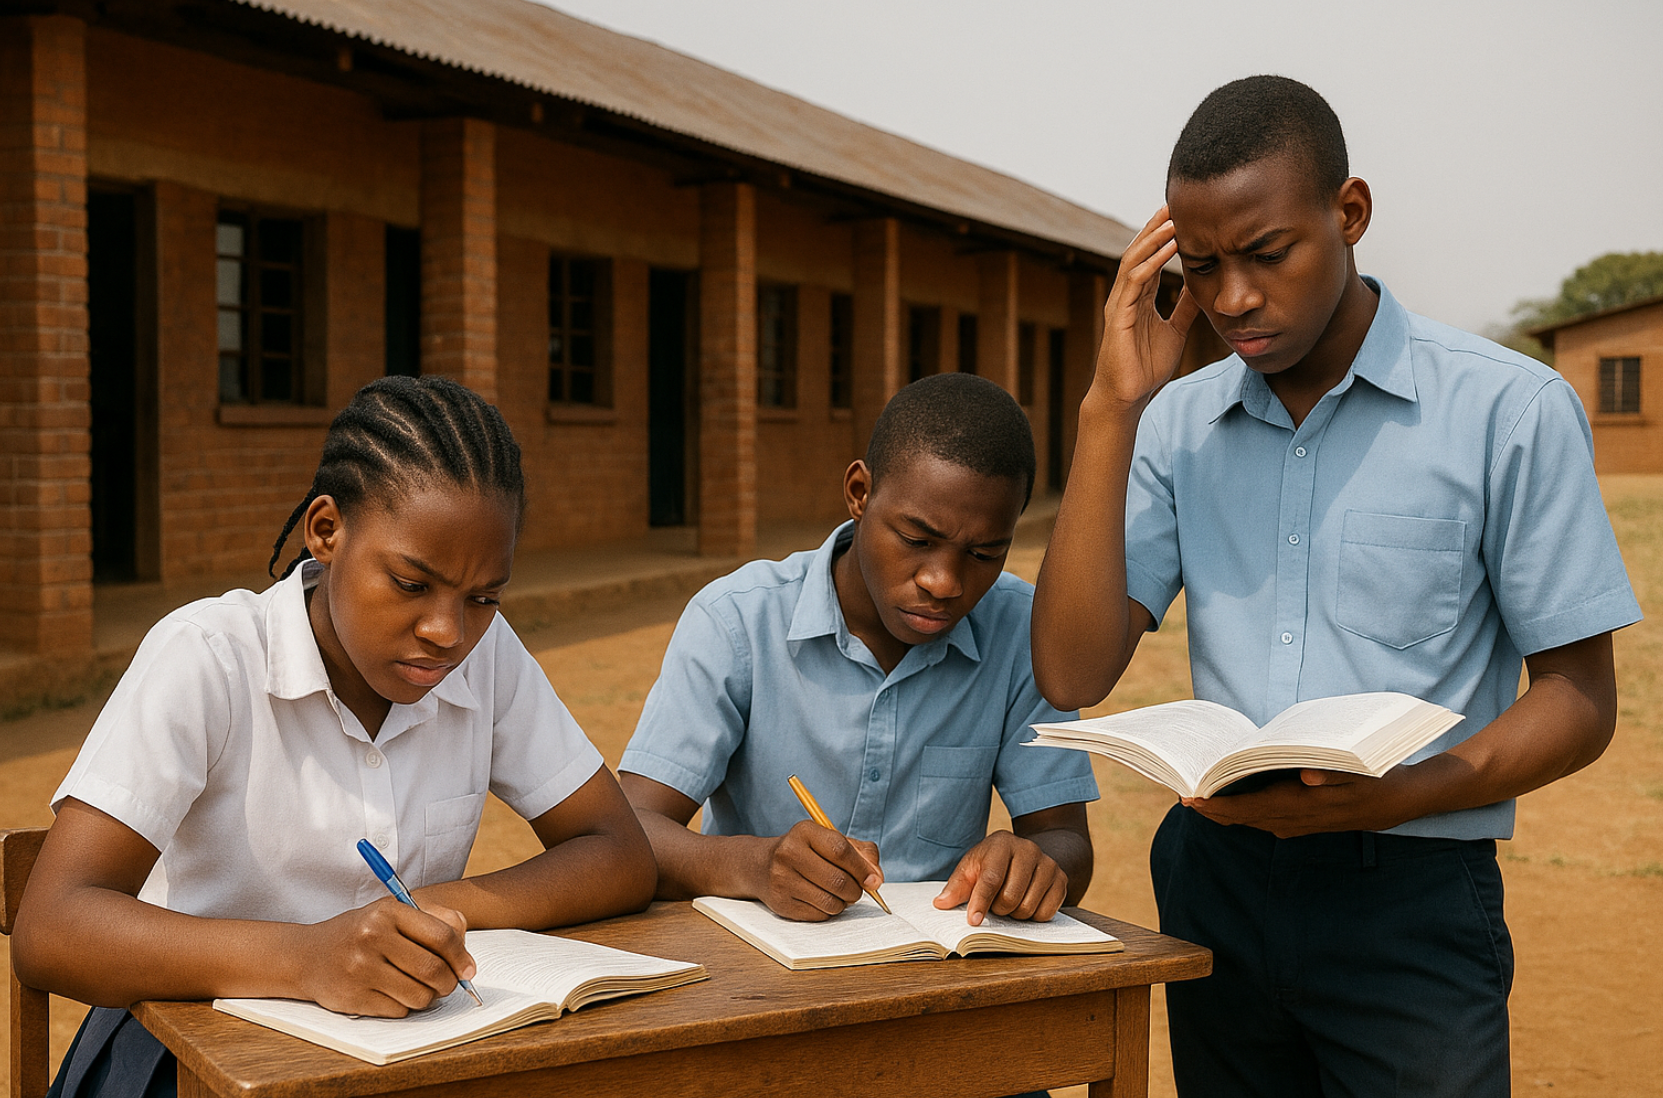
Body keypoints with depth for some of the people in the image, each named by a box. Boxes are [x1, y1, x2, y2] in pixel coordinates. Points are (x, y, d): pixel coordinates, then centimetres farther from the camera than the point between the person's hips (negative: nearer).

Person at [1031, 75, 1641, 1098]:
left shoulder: (1512, 410, -8)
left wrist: (1393, 796, -22)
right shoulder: (1177, 422, 4)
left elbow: (1580, 699, -4)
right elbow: (1073, 675, -5)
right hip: (1216, 882, 4)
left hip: (1409, 898, -3)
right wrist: (1112, 408, -10)